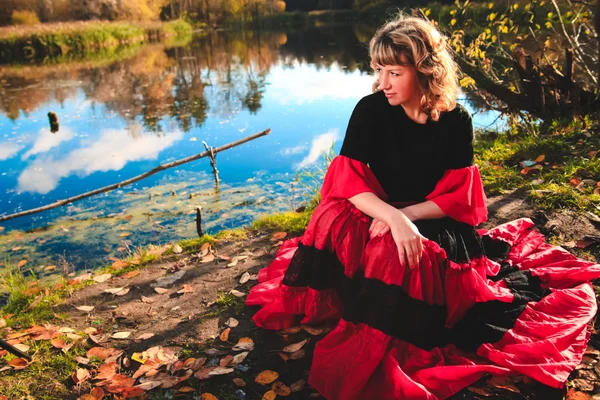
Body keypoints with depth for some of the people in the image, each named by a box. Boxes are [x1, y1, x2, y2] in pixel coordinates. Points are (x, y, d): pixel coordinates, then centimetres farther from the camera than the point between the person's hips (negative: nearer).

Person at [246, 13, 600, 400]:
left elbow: (456, 198, -7)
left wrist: (407, 215, -23)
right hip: (379, 216, 1)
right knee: (335, 223, -31)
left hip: (436, 224, 0)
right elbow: (350, 182, -18)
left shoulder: (456, 120, -8)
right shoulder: (371, 110, -9)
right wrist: (395, 218, -34)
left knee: (418, 260, -35)